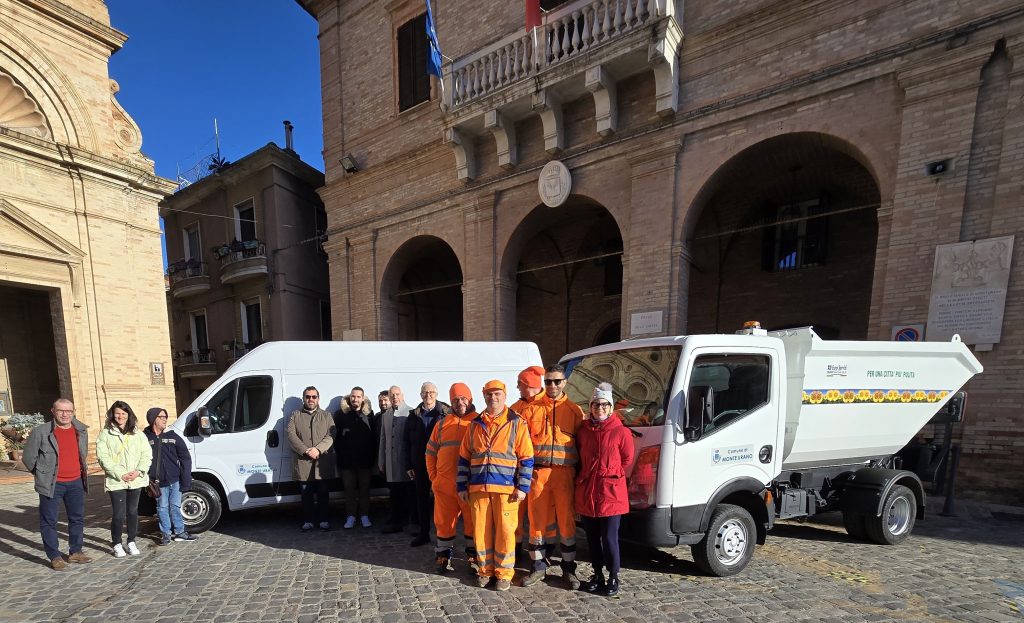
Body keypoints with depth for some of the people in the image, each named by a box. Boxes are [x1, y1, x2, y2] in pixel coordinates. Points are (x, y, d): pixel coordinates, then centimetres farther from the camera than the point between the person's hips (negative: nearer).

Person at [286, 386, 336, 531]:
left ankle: (323, 520, 17)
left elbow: (330, 436, 0)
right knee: (306, 494, 8)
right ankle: (308, 521, 20)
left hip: (323, 462, 0)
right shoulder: (295, 415, 10)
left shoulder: (326, 416, 11)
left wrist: (318, 449, -17)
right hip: (302, 462, 0)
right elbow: (291, 435, -2)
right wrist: (306, 451, -14)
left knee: (323, 494, 6)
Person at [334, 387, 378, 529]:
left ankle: (364, 516, 19)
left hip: (365, 459, 0)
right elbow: (336, 436, -1)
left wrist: (372, 456, -4)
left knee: (364, 489, 8)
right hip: (347, 459, 0)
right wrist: (339, 455, -5)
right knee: (349, 489, 8)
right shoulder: (341, 414, 1)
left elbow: (375, 437, 1)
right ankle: (351, 517, 19)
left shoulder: (369, 414, 2)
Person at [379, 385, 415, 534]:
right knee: (395, 495, 11)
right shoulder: (385, 416, 12)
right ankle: (396, 522, 25)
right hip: (391, 463, 5)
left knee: (410, 493, 2)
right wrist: (381, 461, 12)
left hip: (407, 461, -5)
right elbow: (383, 439, 14)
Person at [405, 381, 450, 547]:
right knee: (422, 499, 13)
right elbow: (407, 442, 9)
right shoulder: (413, 416, 7)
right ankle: (424, 533, 28)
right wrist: (409, 465, 6)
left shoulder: (447, 413, -5)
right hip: (420, 465, 4)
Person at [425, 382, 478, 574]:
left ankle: (473, 556, 26)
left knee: (472, 521, 8)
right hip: (444, 483, 3)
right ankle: (443, 554, 31)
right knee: (444, 521, 13)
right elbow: (430, 452, 16)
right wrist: (433, 477, 10)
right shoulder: (442, 424, 10)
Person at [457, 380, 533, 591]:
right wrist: (462, 485, 8)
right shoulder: (475, 425, 9)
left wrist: (523, 487, -8)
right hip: (478, 487, 3)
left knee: (505, 531, 3)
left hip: (506, 488, -3)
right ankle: (485, 569, 29)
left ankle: (504, 572, 22)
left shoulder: (517, 423, -2)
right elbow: (464, 458, 12)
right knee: (481, 531, 9)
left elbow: (526, 458, -3)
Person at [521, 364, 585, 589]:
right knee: (537, 520, 10)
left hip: (564, 473, -1)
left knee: (567, 521, 7)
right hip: (538, 472, 1)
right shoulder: (532, 409, 5)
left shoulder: (574, 410, 4)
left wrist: (580, 473, 0)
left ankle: (569, 569, 25)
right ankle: (539, 566, 27)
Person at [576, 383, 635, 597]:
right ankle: (597, 575, 32)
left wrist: (612, 476, 3)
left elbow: (627, 460, 2)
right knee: (592, 537, 15)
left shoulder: (621, 432, -7)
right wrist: (581, 479, 9)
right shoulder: (583, 431, 6)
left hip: (611, 493, -4)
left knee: (609, 538, 3)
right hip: (586, 493, 4)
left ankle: (613, 577, 23)